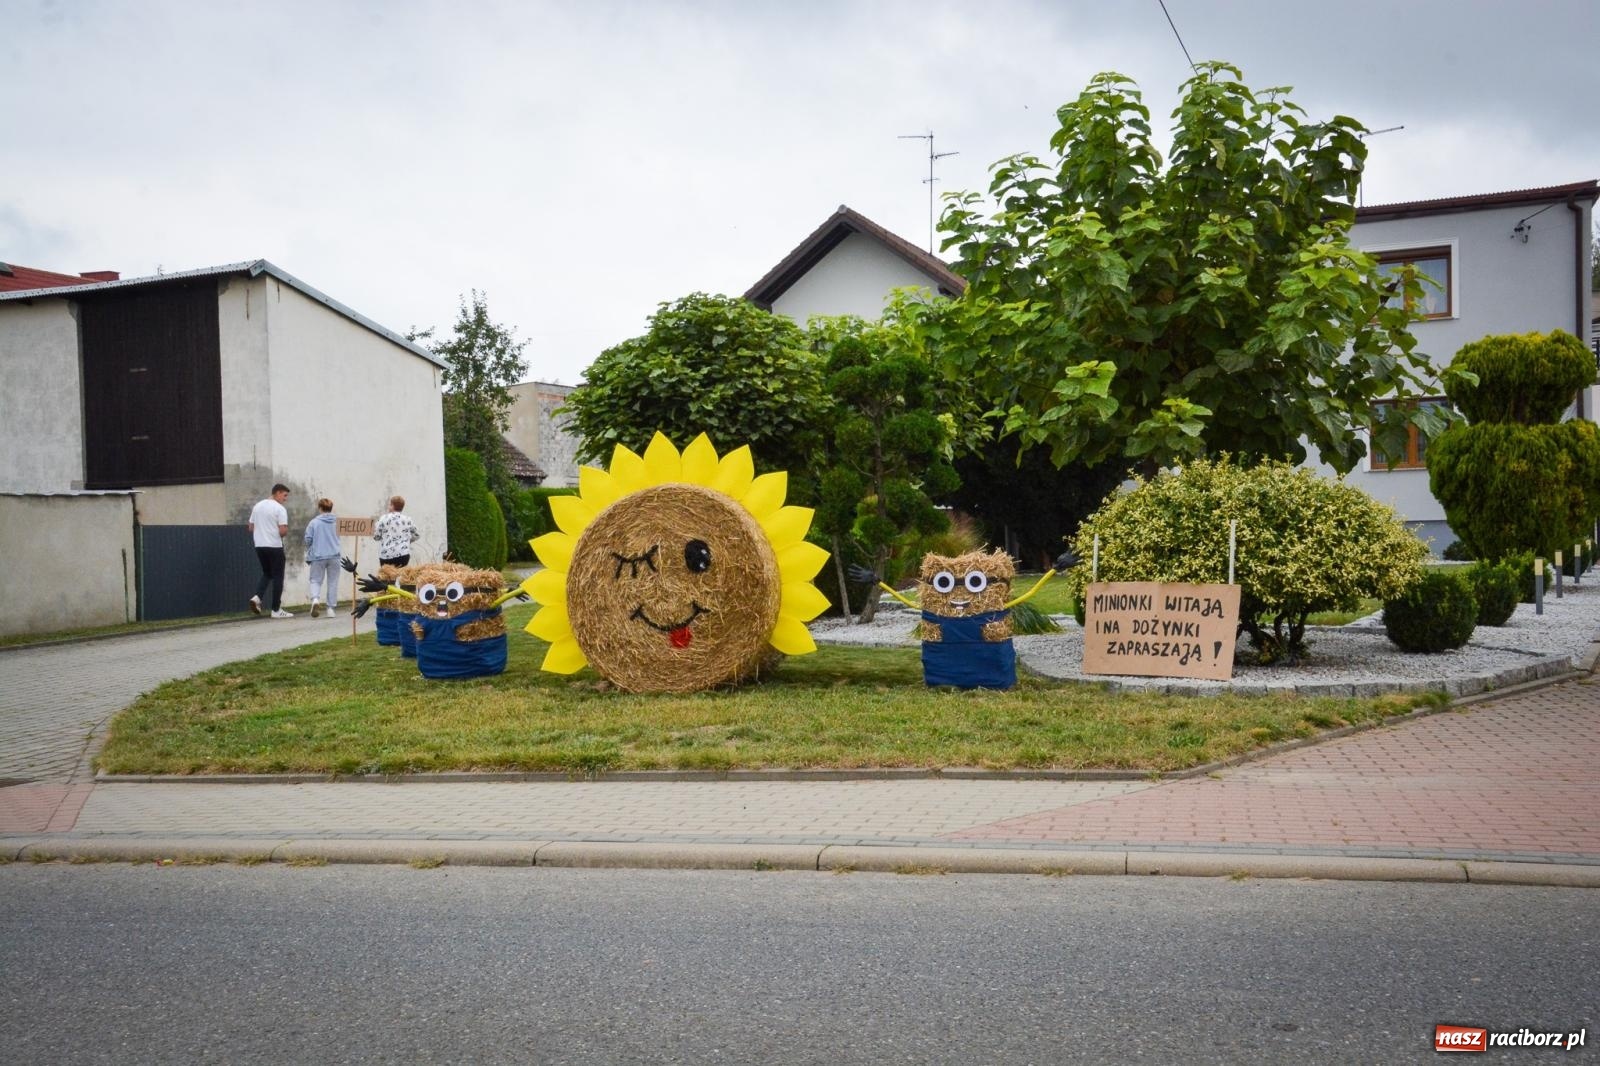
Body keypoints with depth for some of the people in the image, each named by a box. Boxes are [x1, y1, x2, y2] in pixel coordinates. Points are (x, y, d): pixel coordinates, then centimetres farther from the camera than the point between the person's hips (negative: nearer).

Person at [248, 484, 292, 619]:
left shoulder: (257, 506, 11)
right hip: (275, 546, -7)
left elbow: (251, 528, 14)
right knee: (277, 577, 2)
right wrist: (286, 530, 4)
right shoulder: (279, 509, -11)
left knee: (267, 573, 22)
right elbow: (283, 531, -18)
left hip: (259, 546, 7)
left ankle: (257, 597, -2)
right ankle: (276, 610, 4)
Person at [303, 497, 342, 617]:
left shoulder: (314, 522, -5)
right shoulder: (336, 522, 1)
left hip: (318, 556, -1)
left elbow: (308, 540, -3)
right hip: (334, 556, 1)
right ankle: (331, 608, 10)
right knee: (332, 582, 10)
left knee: (316, 580, 9)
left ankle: (315, 599, -18)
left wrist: (309, 554, 16)